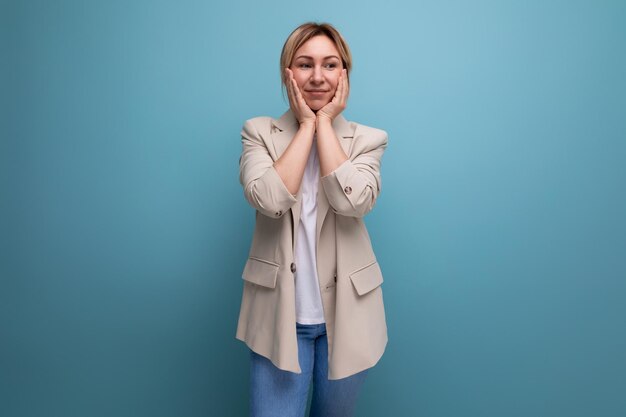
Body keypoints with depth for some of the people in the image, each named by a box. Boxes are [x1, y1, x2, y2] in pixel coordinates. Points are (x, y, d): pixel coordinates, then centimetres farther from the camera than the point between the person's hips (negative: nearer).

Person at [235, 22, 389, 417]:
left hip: (345, 312, 2)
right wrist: (307, 124, -12)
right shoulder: (259, 132, -1)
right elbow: (269, 199, -20)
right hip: (280, 314, -1)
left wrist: (325, 122, -12)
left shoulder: (368, 139, 0)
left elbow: (353, 201, -20)